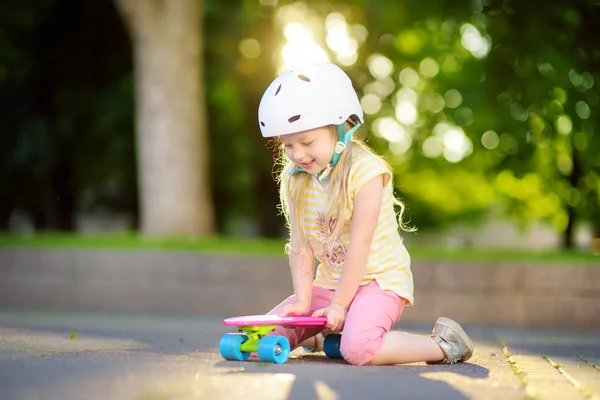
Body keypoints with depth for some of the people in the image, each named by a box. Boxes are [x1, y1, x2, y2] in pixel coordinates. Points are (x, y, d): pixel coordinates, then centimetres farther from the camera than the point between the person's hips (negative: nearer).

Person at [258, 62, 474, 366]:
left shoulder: (364, 171, -18)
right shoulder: (294, 180, 1)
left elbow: (359, 245, -20)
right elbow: (300, 247, -1)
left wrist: (339, 306, -19)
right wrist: (303, 302, -11)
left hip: (379, 280, -6)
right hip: (328, 283, 7)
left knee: (358, 348, -34)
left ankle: (443, 345, -12)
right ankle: (318, 336, 24)